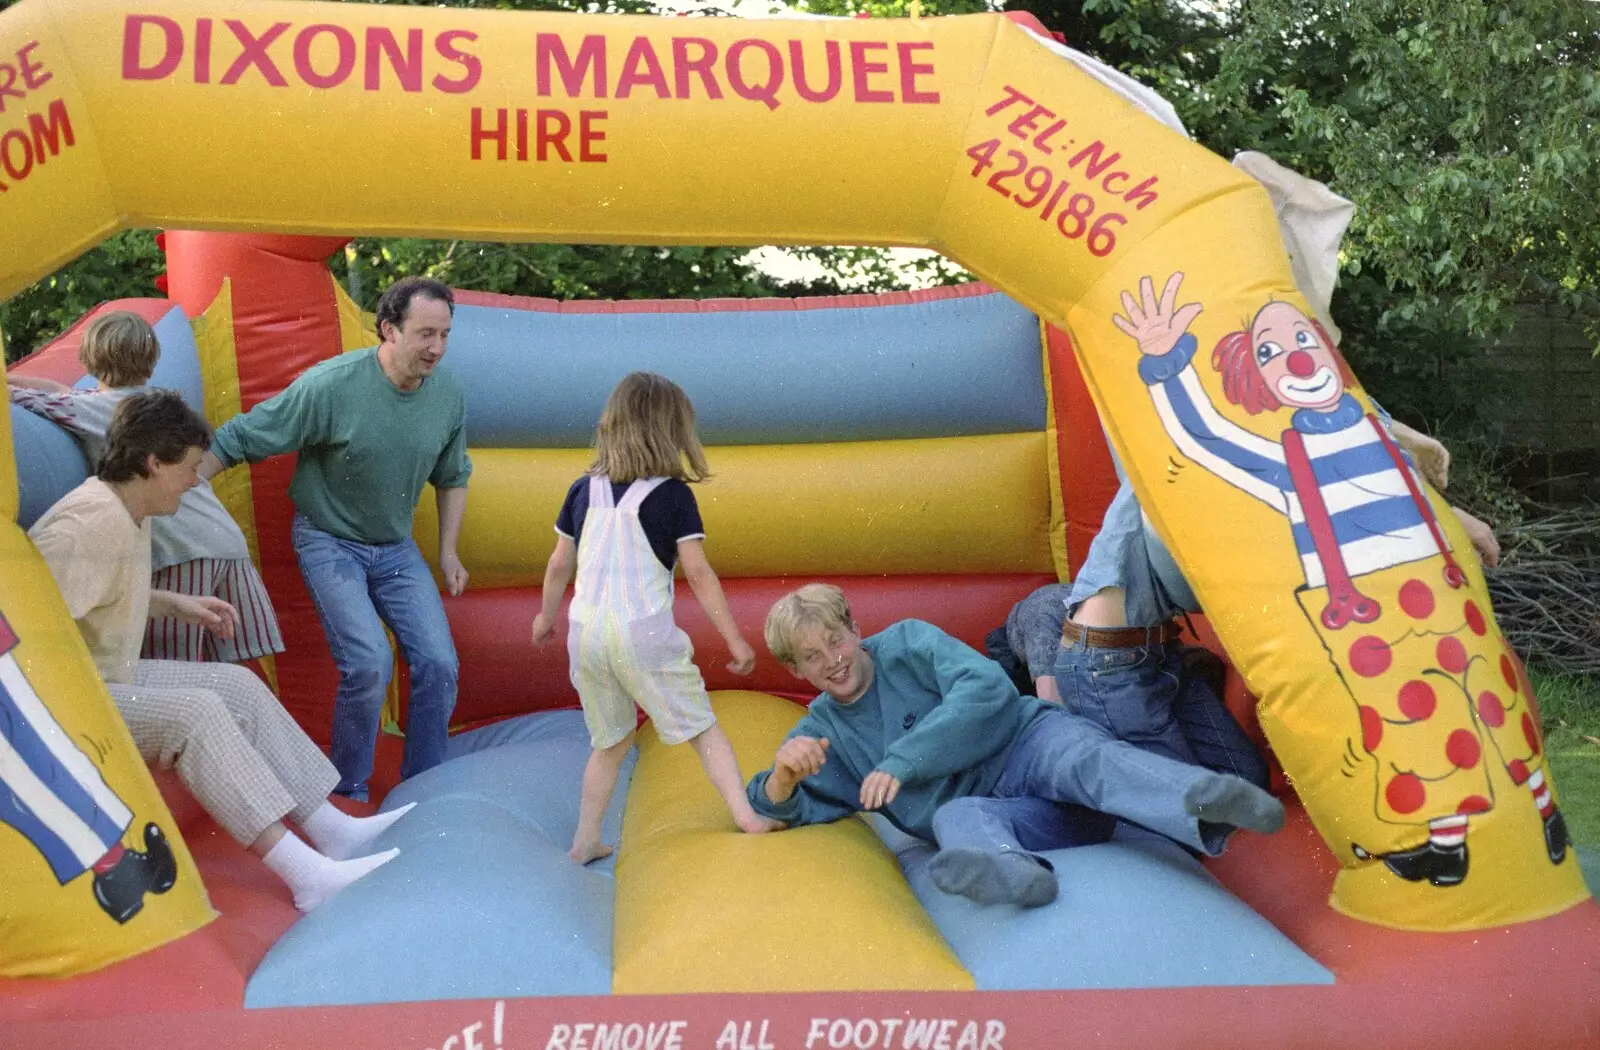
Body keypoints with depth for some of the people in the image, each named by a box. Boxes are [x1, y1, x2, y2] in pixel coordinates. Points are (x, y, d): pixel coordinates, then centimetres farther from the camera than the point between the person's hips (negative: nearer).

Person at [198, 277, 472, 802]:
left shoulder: (447, 393, -7)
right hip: (329, 542, -5)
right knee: (369, 663, -20)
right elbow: (238, 439, -15)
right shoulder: (331, 386, -24)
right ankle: (347, 794, 2)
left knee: (439, 663, -6)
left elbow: (452, 476, 12)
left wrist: (448, 551, 10)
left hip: (396, 546, 5)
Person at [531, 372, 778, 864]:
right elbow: (699, 574, -6)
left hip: (586, 633, 4)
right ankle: (746, 815, -5)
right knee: (702, 727, 5)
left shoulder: (584, 490, 9)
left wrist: (546, 616, 32)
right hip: (644, 632, -4)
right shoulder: (673, 494, -3)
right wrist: (735, 639, 0)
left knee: (610, 742, 19)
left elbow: (559, 566, 15)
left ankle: (586, 840, 21)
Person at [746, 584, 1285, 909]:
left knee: (1086, 759, -35)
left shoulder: (905, 642, 3)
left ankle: (1207, 802, -65)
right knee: (955, 817, -35)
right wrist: (784, 773, -15)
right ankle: (1015, 871, -71)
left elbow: (988, 688, -11)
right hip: (987, 811, 1)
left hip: (1027, 744, -1)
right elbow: (776, 808, 10)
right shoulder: (822, 733, 16)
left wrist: (901, 761, -15)